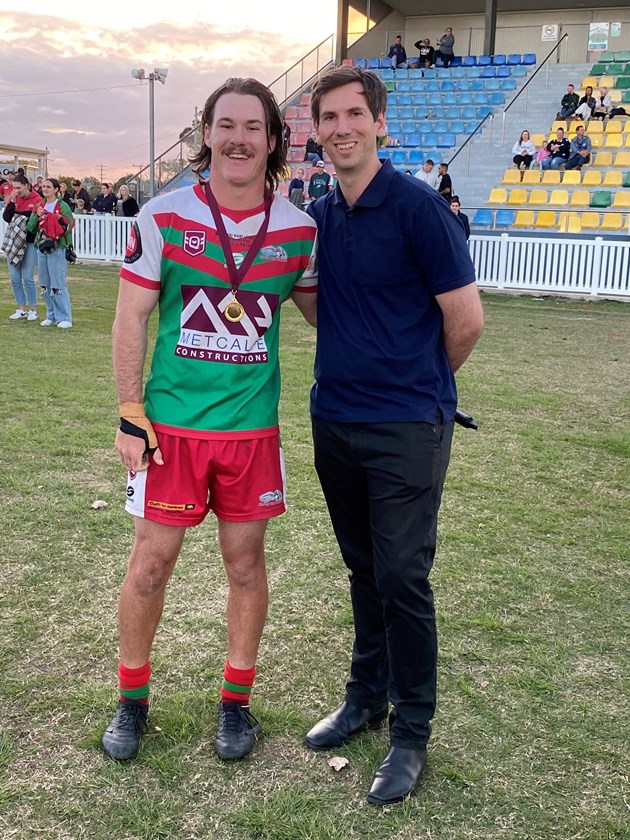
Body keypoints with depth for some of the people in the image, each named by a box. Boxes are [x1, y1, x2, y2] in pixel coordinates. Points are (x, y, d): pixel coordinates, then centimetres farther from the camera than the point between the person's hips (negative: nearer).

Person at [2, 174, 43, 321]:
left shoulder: (37, 200, -7)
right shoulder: (13, 199, 7)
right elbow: (6, 217, -3)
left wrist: (19, 217, -12)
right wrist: (12, 202, -12)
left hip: (30, 243, -5)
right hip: (13, 243, 5)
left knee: (27, 278, -6)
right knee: (15, 278, 6)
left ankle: (33, 310, 8)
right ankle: (21, 309, 15)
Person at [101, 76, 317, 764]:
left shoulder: (297, 229, 1)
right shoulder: (163, 216, -5)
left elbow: (318, 309, 17)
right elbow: (131, 319, -2)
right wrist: (130, 413, -6)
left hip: (252, 426, 2)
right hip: (171, 422, -1)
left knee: (245, 561, 10)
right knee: (150, 562, 6)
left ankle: (236, 701, 30)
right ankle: (132, 698, 29)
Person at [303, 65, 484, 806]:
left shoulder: (417, 207, -11)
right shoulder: (320, 215, 8)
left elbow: (466, 318, -9)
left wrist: (420, 384, 5)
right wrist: (353, 374, 13)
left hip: (406, 426, -6)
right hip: (334, 419, 6)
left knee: (402, 578, 0)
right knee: (362, 569, 17)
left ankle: (411, 732, 16)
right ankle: (366, 697, 34)